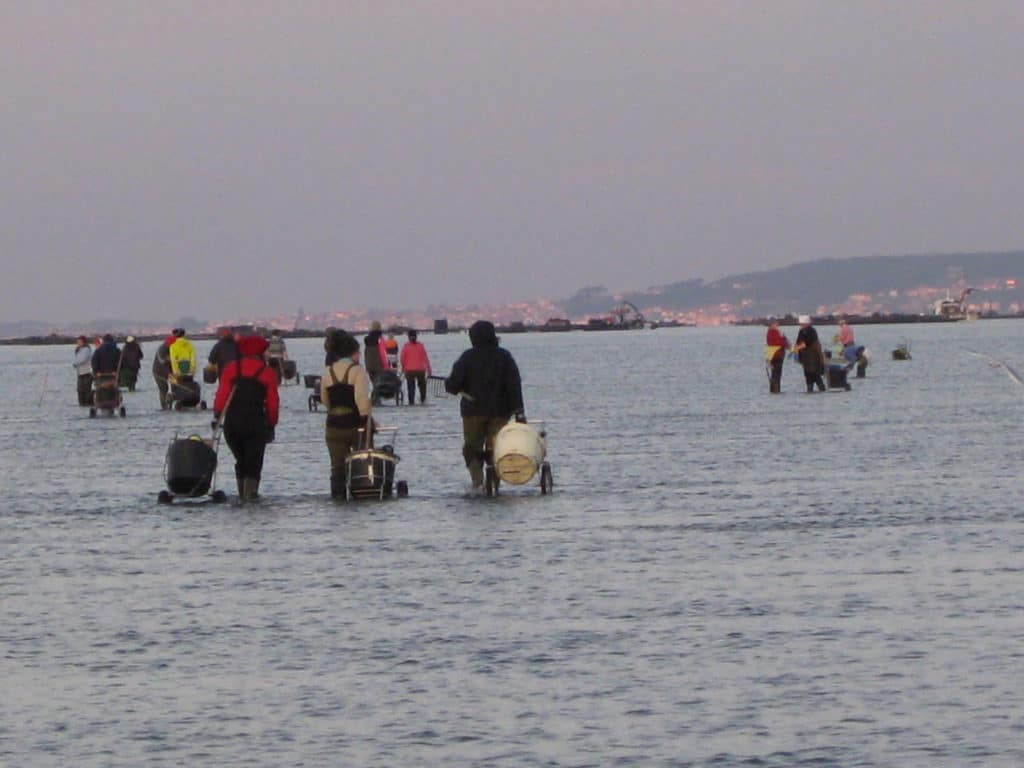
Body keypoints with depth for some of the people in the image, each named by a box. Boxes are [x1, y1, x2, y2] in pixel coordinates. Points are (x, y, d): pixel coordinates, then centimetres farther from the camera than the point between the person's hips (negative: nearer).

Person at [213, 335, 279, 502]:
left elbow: (222, 393, -1)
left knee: (241, 460, 16)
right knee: (254, 461, 3)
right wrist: (272, 424, 11)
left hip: (232, 423, 2)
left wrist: (217, 415, 0)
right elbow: (272, 403, 3)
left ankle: (242, 493, 14)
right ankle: (250, 492, -11)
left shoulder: (231, 368, 7)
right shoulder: (267, 373, 4)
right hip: (256, 424, -2)